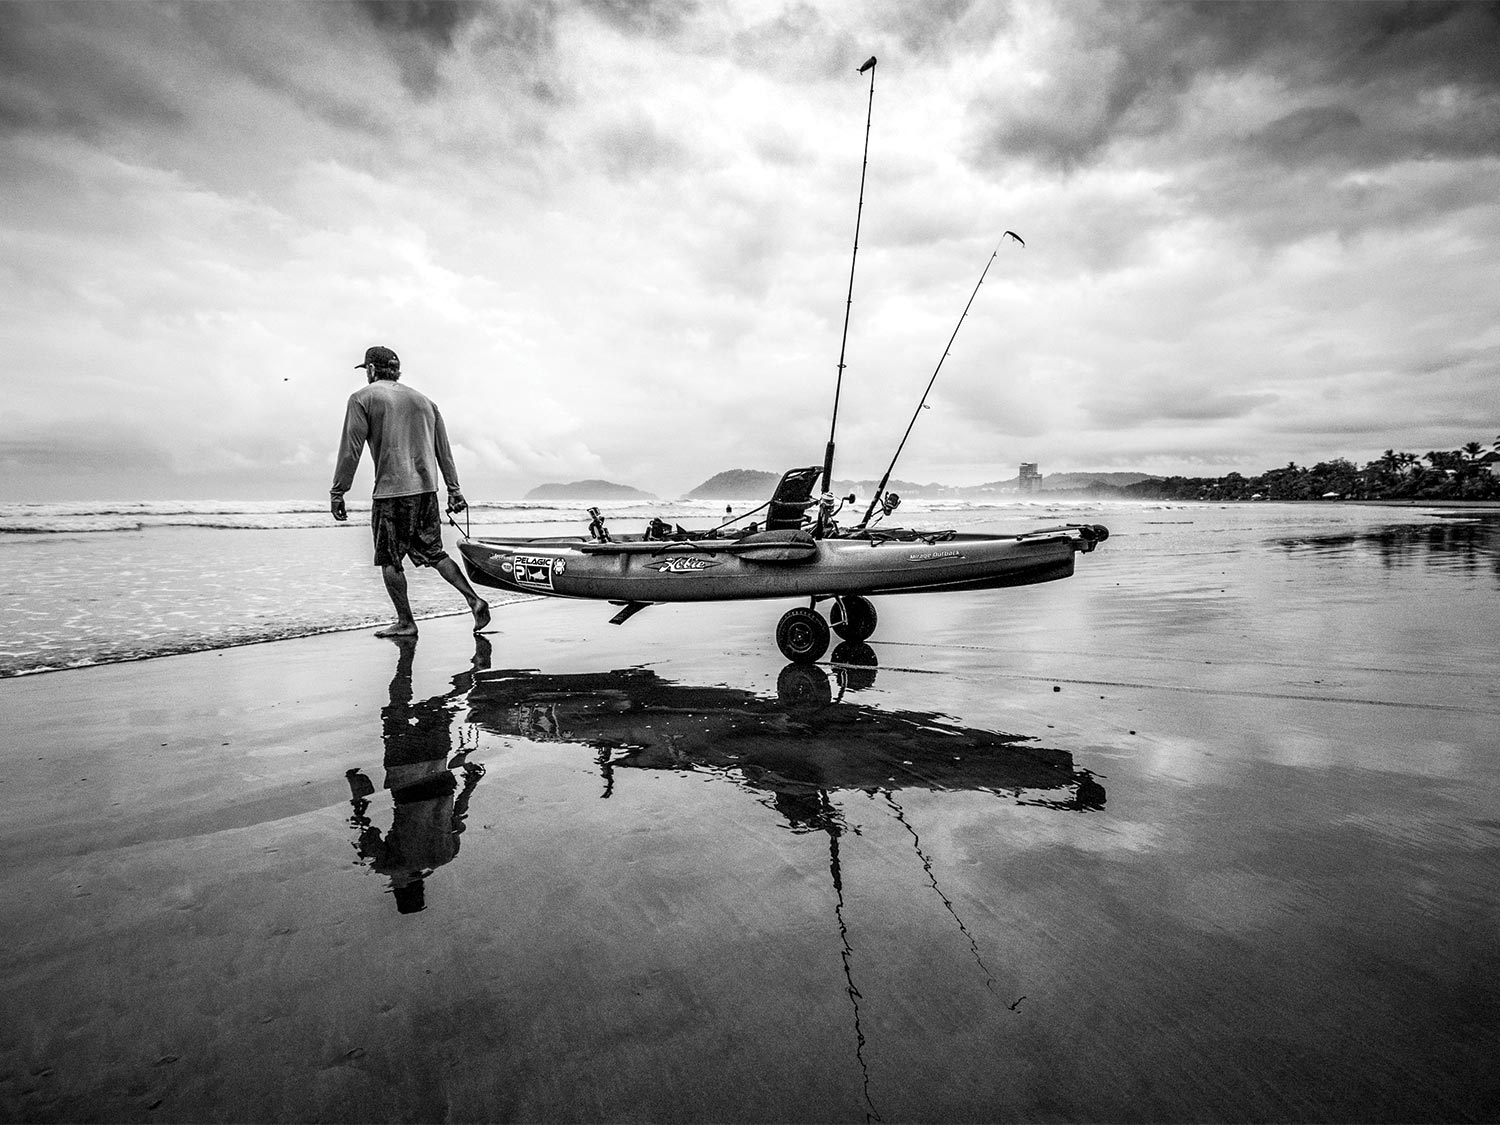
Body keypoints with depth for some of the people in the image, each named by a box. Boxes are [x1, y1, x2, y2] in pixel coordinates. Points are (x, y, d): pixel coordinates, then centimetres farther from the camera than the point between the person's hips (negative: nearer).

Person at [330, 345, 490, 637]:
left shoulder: (363, 398, 1)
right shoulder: (423, 400, 17)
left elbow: (350, 449, -6)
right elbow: (444, 451, 16)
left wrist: (337, 492, -2)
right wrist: (454, 490, 19)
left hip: (391, 491, -6)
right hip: (427, 489, 6)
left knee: (389, 559, 5)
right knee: (434, 552, 13)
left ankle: (405, 623, 8)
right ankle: (474, 600, 0)